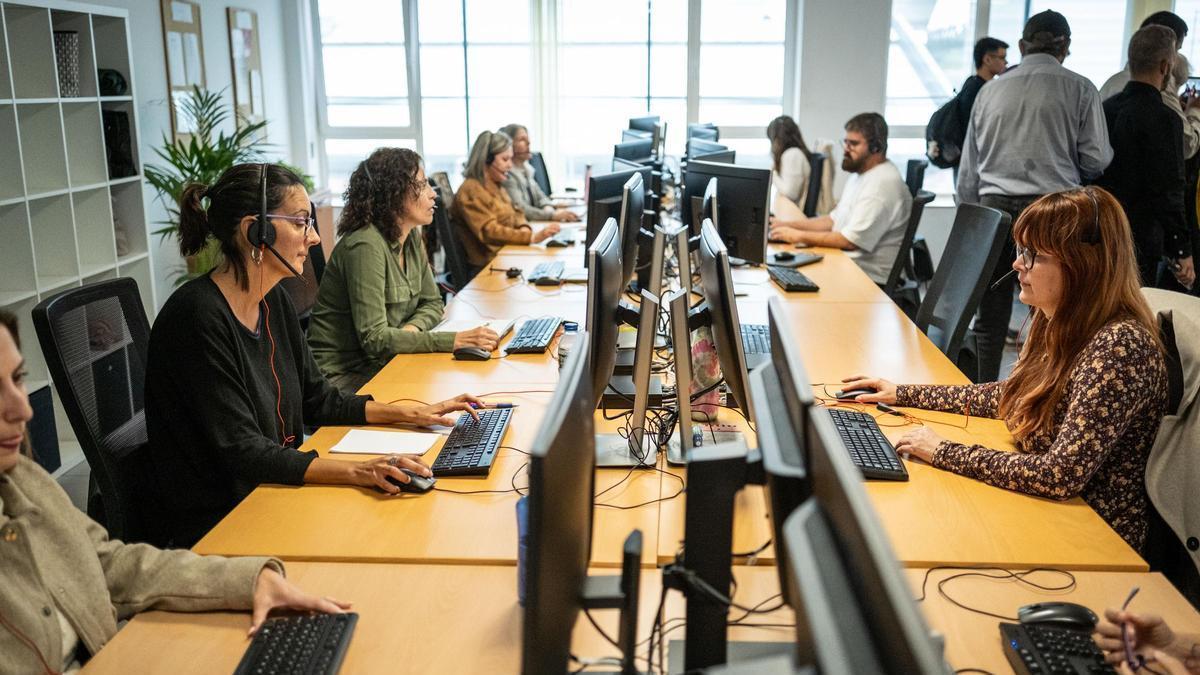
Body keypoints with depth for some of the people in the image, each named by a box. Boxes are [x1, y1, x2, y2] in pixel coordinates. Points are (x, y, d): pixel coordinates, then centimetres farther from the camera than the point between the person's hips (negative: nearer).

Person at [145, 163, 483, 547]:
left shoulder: (273, 301, 6)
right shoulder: (198, 317, -21)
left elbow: (318, 401, 15)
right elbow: (240, 452, -24)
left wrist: (412, 413, 5)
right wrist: (355, 471, -34)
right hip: (216, 526, -8)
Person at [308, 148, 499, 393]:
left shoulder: (412, 237, 4)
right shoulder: (366, 246, -22)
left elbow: (433, 303, 12)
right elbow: (373, 338, -26)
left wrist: (412, 328, -12)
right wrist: (453, 341, -31)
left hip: (380, 363, 8)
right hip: (343, 374, -7)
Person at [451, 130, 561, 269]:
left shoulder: (496, 186, 18)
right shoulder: (471, 191, -12)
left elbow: (516, 213, 23)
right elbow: (490, 232, -20)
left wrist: (524, 228, -2)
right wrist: (532, 237, -27)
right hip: (487, 264, -9)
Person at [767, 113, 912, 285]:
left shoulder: (883, 183, -19)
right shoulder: (861, 175, 14)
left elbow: (850, 240, -24)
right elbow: (834, 220, 19)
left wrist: (798, 236, -17)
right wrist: (788, 225, 6)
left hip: (870, 277, -9)